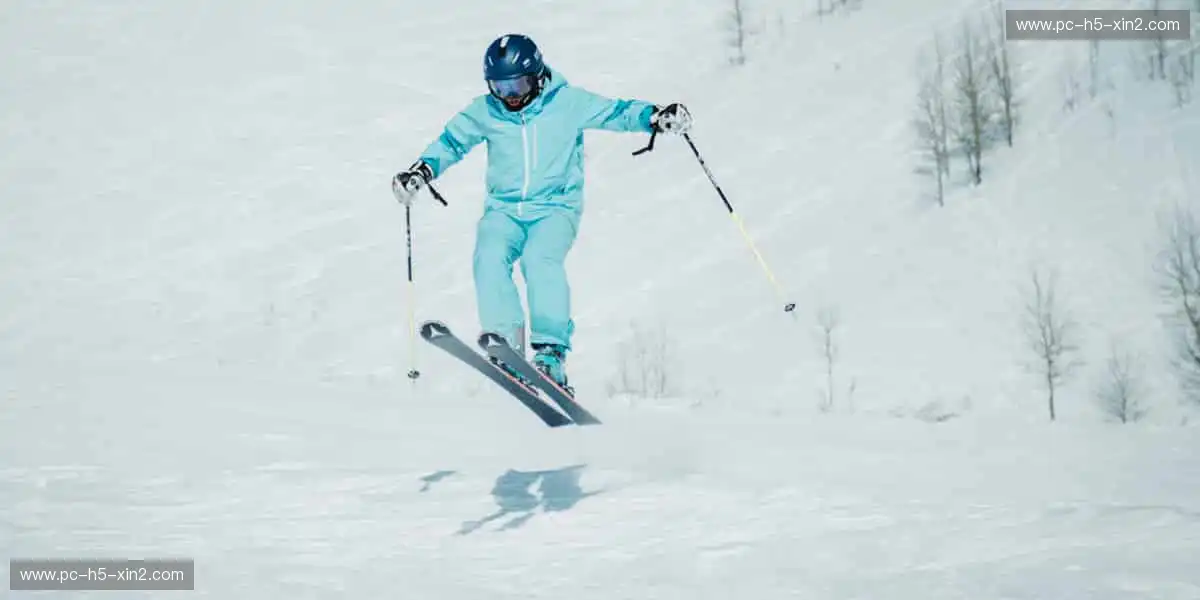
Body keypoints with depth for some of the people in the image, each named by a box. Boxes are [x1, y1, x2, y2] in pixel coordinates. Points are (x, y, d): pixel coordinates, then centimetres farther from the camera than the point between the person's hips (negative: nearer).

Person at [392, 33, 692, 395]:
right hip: (503, 210, 3)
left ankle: (552, 352, -30)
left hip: (555, 207, -3)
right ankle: (506, 348, -23)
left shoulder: (568, 103, -4)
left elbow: (616, 112, -1)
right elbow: (451, 141, 13)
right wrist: (422, 171, -2)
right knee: (489, 257, -27)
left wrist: (656, 117, -17)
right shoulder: (483, 112, 2)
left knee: (539, 258, -32)